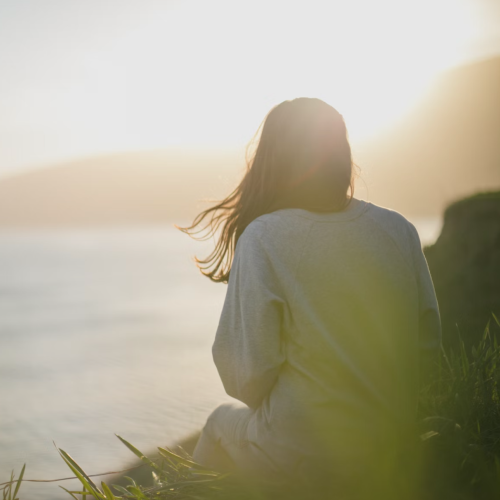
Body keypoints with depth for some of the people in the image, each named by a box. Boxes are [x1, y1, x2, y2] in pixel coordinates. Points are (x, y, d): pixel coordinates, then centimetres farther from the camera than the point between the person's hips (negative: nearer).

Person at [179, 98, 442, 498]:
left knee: (222, 425, 27)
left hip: (307, 453, -4)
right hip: (395, 445, 5)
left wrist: (260, 400, 8)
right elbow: (429, 340, 3)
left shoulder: (262, 237, -16)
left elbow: (246, 369, -15)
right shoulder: (399, 229, -3)